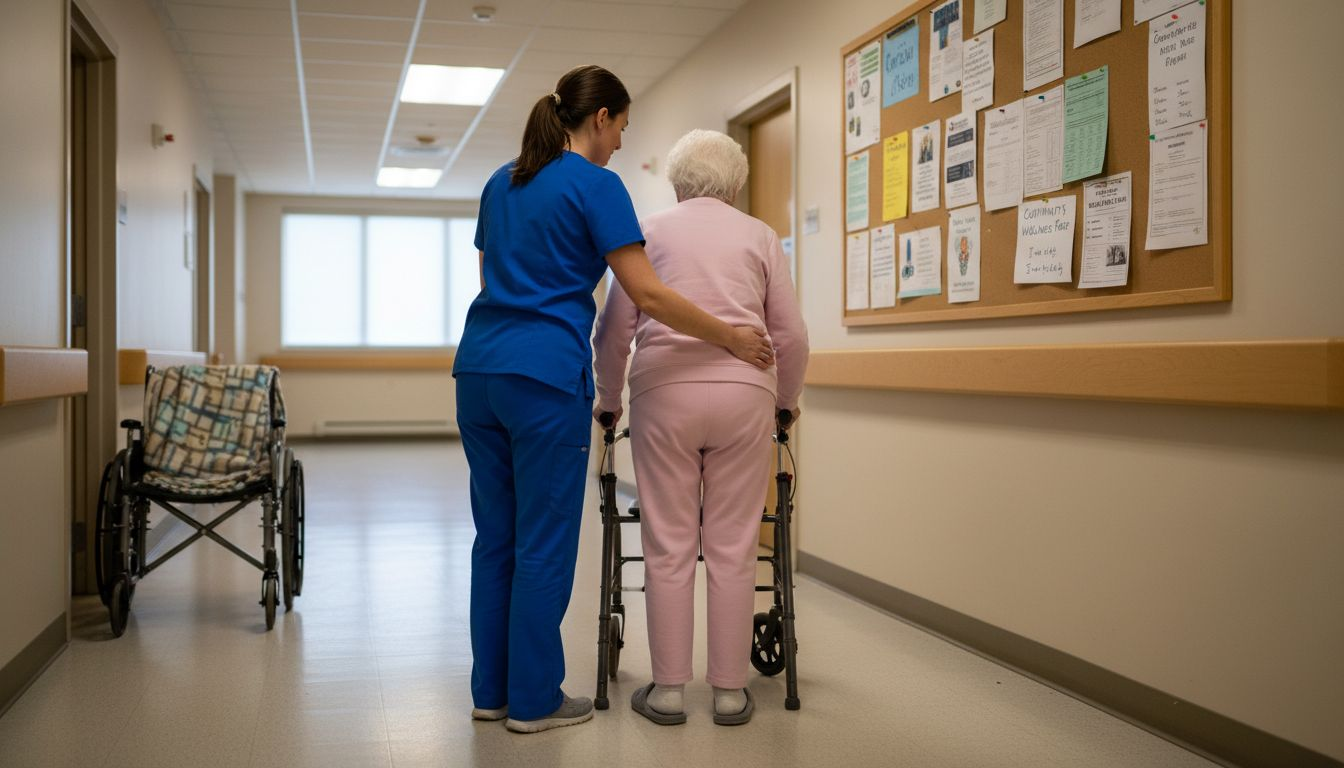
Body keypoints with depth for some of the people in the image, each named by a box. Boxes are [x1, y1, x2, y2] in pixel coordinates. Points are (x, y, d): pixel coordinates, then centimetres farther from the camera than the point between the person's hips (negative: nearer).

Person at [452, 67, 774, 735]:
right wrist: (730, 338, -3)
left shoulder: (501, 183, 18)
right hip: (546, 376, -8)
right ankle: (533, 700, 12)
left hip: (478, 368, 8)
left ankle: (490, 690, 22)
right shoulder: (596, 184, -6)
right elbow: (647, 295, -12)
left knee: (495, 535, 13)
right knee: (544, 543, 2)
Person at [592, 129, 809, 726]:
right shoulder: (760, 236, 14)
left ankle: (667, 690, 12)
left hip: (665, 389, 0)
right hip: (744, 392, 1)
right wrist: (785, 401, 25)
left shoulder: (649, 232, 12)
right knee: (733, 548, 6)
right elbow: (791, 336, 9)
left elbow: (613, 330, 10)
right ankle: (730, 691, 13)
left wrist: (609, 399, 24)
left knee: (669, 547, 5)